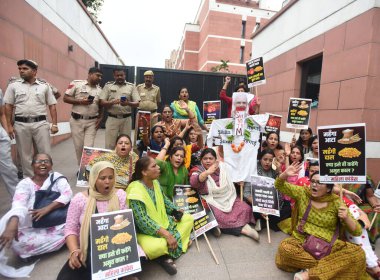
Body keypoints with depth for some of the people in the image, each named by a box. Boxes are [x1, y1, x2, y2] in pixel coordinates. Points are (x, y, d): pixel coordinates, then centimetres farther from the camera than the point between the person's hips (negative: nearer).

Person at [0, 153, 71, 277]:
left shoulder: (57, 177, 1)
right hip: (34, 228, 0)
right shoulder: (25, 183, -2)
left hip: (57, 224, 0)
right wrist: (12, 225, -42)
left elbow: (67, 195, -14)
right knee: (17, 242, -30)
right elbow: (18, 204, -22)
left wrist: (47, 208, -28)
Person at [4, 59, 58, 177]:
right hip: (21, 124, 1)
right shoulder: (13, 86, 7)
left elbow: (52, 106, 5)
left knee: (45, 153, 3)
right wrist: (9, 126, 0)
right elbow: (8, 106, 7)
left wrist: (54, 124, -2)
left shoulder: (44, 86, 6)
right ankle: (29, 179, 21)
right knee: (25, 154, 9)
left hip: (40, 123, -1)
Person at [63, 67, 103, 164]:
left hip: (92, 122, 2)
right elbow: (65, 98, -3)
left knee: (89, 146, -3)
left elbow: (101, 106, 14)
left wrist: (100, 118, 1)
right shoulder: (76, 83, -2)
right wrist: (80, 101, -16)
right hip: (77, 120, -2)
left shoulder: (99, 89, 9)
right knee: (79, 146, 6)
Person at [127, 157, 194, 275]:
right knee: (155, 247, -38)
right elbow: (142, 221, -30)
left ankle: (170, 248, -6)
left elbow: (164, 200, 15)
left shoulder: (155, 183, -1)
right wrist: (165, 234, -32)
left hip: (164, 222, 8)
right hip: (145, 231, -8)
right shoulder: (135, 190, -26)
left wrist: (175, 211, -2)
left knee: (189, 218, 3)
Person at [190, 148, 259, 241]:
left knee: (245, 209, -13)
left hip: (227, 198, 4)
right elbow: (193, 182, -29)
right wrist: (208, 172, -39)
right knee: (220, 217, -28)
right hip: (212, 201, -4)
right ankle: (241, 228, -10)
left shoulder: (222, 167, 6)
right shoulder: (198, 171, -6)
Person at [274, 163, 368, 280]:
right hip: (302, 241, 0)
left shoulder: (336, 202, -2)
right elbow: (279, 185, 2)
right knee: (284, 247, -31)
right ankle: (333, 267, -13)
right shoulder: (303, 192, 1)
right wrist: (285, 174, -19)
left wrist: (346, 218, -23)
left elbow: (357, 232, -1)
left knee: (358, 253, -25)